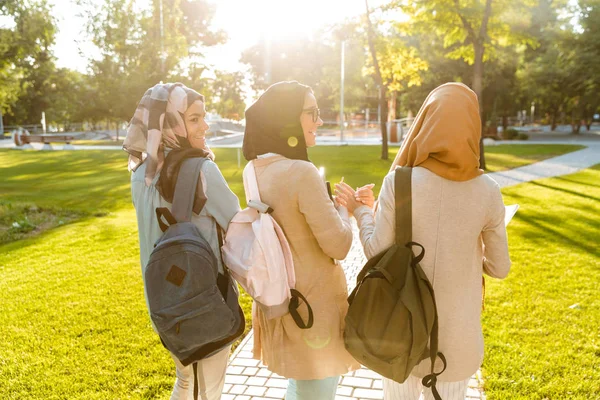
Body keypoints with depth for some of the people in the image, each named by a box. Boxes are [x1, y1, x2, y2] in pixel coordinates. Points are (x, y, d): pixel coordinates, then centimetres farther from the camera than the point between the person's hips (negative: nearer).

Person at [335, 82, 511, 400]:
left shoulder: (399, 182, -17)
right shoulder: (488, 192, -11)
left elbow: (377, 252, -12)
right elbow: (499, 267, -2)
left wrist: (359, 212, 4)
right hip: (456, 328, 1)